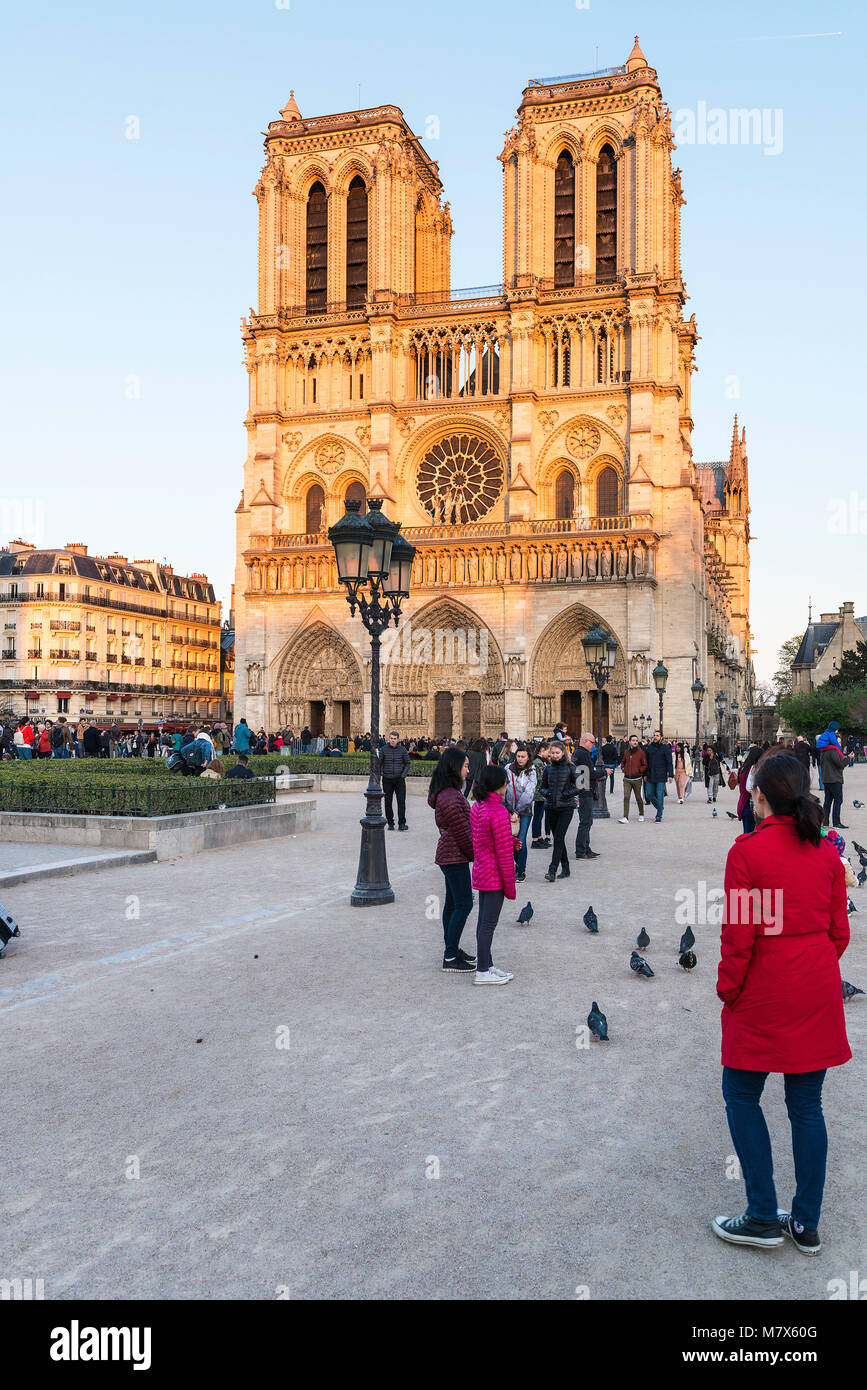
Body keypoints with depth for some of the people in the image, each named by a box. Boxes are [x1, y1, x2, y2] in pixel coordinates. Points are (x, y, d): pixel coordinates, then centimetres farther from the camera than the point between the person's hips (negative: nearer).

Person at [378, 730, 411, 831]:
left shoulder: (402, 749, 1)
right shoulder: (383, 749, 0)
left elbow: (407, 763, 8)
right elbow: (379, 764, 5)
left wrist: (403, 775, -4)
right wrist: (378, 778, -3)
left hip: (399, 779, -1)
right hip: (387, 779, 1)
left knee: (401, 801, -8)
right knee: (388, 802, 4)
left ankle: (402, 824, -7)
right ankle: (390, 823, 13)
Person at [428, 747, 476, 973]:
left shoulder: (447, 793, 11)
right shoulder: (450, 797, -22)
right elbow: (461, 832, -20)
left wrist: (471, 853, 18)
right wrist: (475, 855, -10)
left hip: (449, 855, 10)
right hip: (455, 857, -10)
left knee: (453, 903, 16)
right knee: (463, 904, -6)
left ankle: (451, 949, 26)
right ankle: (450, 958, -2)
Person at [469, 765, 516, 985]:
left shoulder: (477, 807, 4)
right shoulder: (498, 812, -23)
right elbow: (504, 852, -19)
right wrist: (510, 884, -12)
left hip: (481, 872, 9)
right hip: (495, 876, -9)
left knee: (484, 921, 16)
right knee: (489, 923, 0)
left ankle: (487, 965, 28)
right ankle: (482, 972, 8)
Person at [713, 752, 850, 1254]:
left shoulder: (748, 850, -14)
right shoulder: (828, 851, 2)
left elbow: (739, 934, -14)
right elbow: (839, 930, 7)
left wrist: (728, 991, -2)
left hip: (766, 993, -5)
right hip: (819, 994, 6)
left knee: (741, 1095, 11)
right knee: (807, 1104, 13)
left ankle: (764, 1217, 13)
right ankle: (807, 1224, 22)